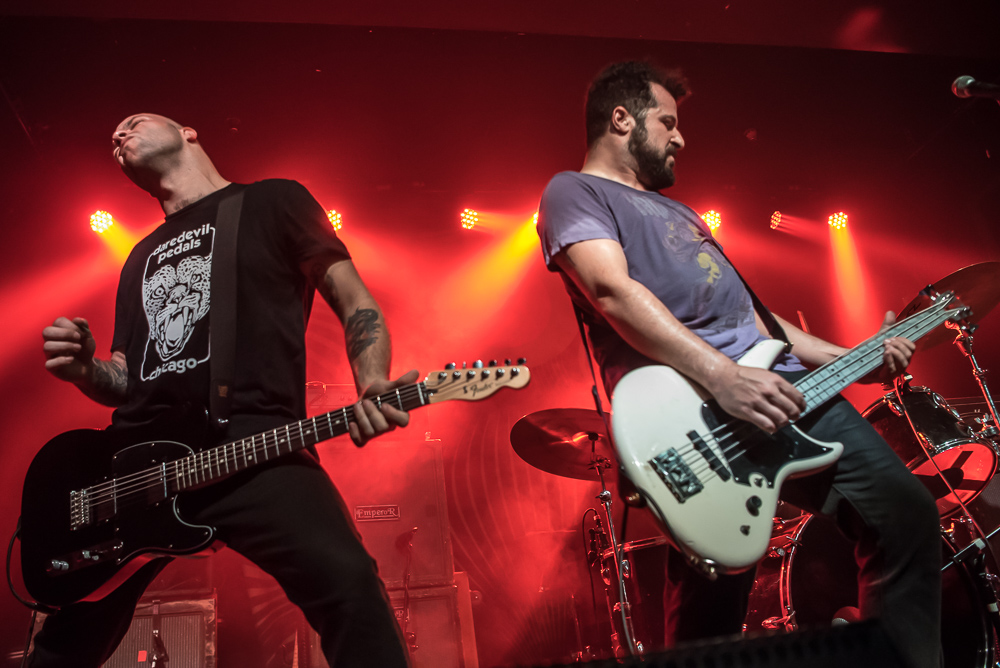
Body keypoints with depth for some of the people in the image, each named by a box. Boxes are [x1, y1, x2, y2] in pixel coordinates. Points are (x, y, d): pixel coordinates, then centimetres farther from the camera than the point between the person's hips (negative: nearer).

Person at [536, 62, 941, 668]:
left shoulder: (675, 209, 33)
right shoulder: (573, 192, 5)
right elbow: (613, 291, -15)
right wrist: (723, 377, -25)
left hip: (787, 387, 9)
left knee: (907, 513, 2)